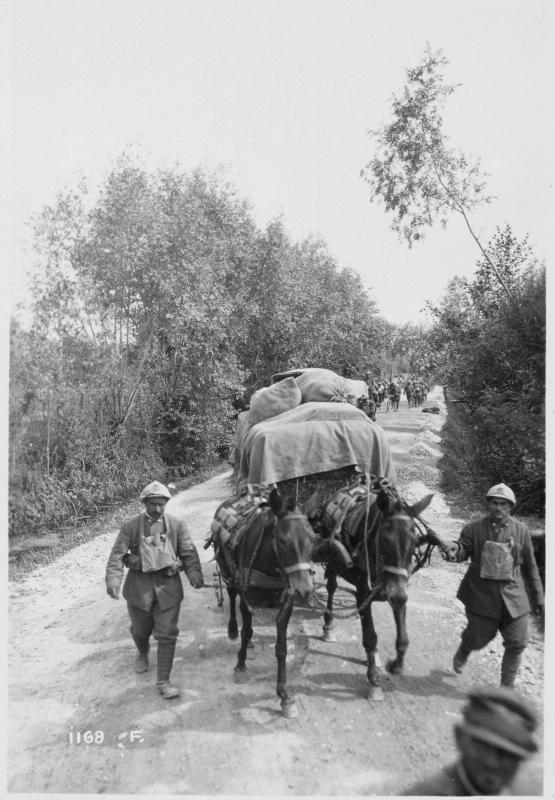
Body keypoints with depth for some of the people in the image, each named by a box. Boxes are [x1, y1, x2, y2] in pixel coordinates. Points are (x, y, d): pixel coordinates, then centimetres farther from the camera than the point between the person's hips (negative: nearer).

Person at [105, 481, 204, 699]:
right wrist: (113, 579, -24)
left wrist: (195, 575, -23)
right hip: (139, 585, 1)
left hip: (168, 585, 0)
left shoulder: (177, 525, -3)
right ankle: (143, 653, 54)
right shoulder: (131, 526, -6)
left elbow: (189, 553, -6)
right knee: (140, 629, 19)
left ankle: (163, 681, 12)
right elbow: (117, 555, -8)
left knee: (167, 633, -1)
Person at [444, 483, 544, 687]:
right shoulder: (473, 529, -5)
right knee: (478, 638, 10)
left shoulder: (521, 531, 1)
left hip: (514, 597, 2)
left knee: (517, 644, 4)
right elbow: (463, 550, -10)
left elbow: (530, 567, 7)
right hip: (481, 595, -2)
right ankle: (462, 654, 46)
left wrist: (538, 598, 10)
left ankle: (507, 686, 25)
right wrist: (455, 549, -36)